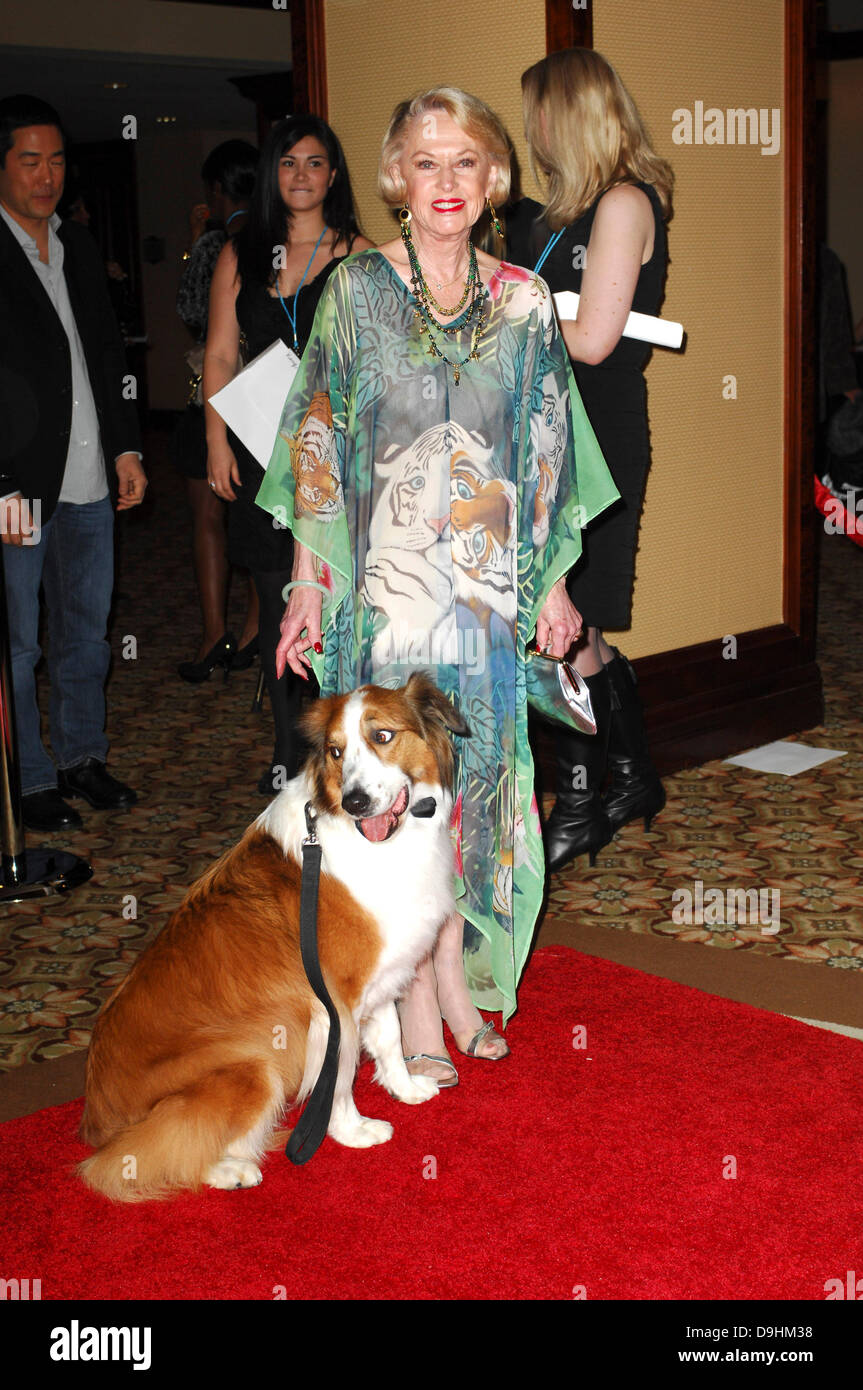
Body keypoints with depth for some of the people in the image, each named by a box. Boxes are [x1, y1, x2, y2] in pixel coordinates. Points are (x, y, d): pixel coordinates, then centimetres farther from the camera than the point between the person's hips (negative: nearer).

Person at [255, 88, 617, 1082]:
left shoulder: (523, 302, 5)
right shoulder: (356, 290, -1)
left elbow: (545, 450, 8)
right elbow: (319, 441, -1)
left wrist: (553, 579, 6)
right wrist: (309, 579, -5)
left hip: (490, 580, 3)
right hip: (384, 578, -2)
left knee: (477, 767, 8)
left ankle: (458, 971, 24)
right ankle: (416, 1004, 13)